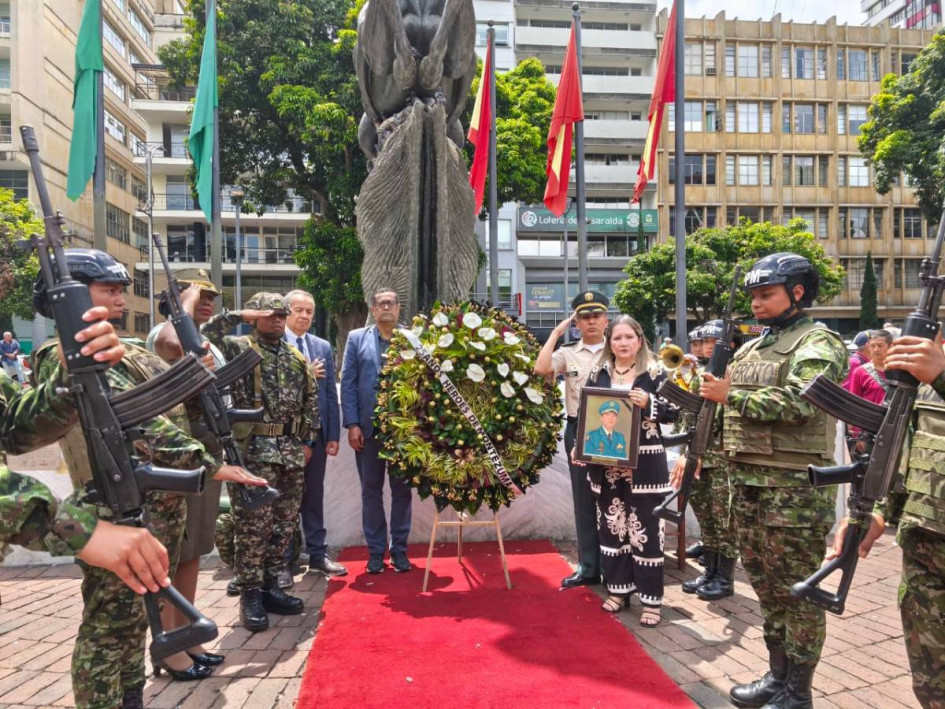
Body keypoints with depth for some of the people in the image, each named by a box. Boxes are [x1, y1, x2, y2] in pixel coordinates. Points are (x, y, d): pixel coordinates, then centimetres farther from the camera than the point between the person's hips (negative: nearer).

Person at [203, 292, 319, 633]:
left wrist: (308, 440, 12)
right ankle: (250, 595, 10)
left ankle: (271, 587, 24)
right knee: (253, 526, -2)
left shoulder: (297, 358, 15)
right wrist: (238, 316, -15)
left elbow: (312, 399, 18)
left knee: (284, 525, 11)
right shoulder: (238, 348, 0)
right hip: (254, 450, -6)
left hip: (292, 452, 6)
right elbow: (203, 339, -18)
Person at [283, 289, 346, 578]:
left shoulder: (323, 347, 9)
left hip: (316, 432, 4)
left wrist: (334, 435, 3)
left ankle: (317, 553, 23)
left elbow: (331, 394, 7)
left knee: (314, 495, 12)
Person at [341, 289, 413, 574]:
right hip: (368, 429, 1)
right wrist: (352, 424, -5)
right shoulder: (357, 338, 6)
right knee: (371, 491, 9)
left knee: (402, 490, 8)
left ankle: (399, 550, 21)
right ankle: (375, 551, 20)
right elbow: (348, 384, 2)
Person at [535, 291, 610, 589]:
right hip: (578, 431, 2)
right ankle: (588, 567, 21)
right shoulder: (567, 353, 4)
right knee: (584, 499, 10)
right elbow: (541, 369, -14)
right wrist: (556, 332, -6)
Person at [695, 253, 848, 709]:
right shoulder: (748, 350, 16)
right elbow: (726, 410, 20)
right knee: (767, 588, 17)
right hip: (746, 484, 8)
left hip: (795, 488, -8)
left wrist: (731, 395, -16)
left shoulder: (817, 344, -8)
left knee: (798, 593, 4)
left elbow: (796, 402, -24)